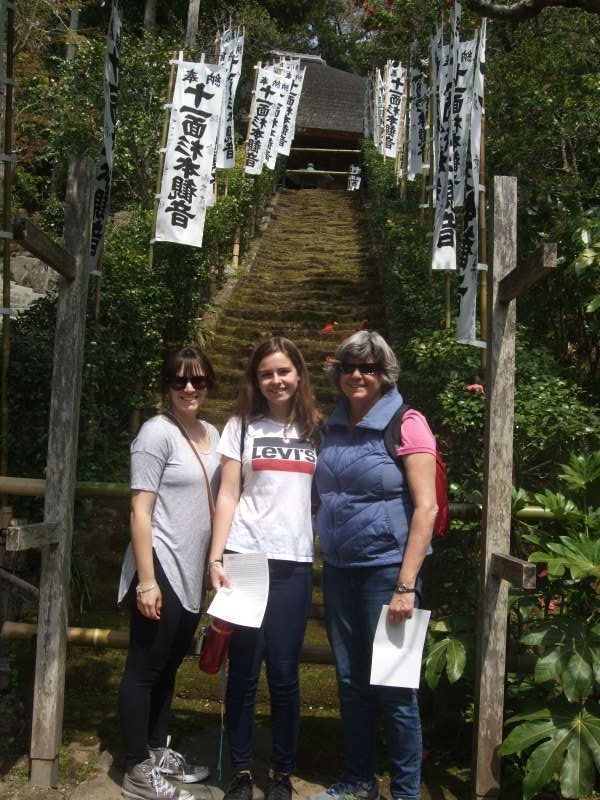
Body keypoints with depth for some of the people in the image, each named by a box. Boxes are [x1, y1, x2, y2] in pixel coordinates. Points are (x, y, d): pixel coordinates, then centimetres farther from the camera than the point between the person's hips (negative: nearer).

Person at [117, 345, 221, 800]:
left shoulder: (211, 434, 9)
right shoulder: (158, 432, -12)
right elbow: (140, 510, -15)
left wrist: (212, 564, 15)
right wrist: (146, 579, -19)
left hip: (193, 570, 8)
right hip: (161, 567, -8)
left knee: (170, 664, 18)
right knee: (145, 668, 3)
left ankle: (159, 753, 33)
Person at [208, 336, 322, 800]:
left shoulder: (316, 430, 11)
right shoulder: (242, 427, 6)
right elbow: (227, 496, 1)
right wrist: (216, 558, -7)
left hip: (294, 563, 1)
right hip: (245, 558, -1)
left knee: (284, 673, 4)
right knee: (244, 671, 5)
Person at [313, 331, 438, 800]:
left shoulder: (407, 424, -9)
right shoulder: (334, 428, 9)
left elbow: (426, 507, -13)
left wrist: (406, 585, -17)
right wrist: (325, 560, 10)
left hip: (386, 568, -6)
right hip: (338, 569, 6)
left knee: (391, 685, 3)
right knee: (350, 680, 15)